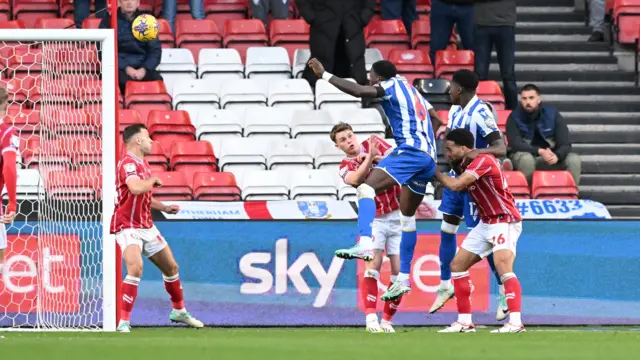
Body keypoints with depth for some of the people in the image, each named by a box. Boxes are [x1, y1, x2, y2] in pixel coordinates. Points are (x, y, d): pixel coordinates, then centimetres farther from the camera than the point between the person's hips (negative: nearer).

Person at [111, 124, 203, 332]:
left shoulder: (142, 164, 12)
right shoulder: (128, 163, -19)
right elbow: (136, 188, -40)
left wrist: (165, 208, 18)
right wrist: (154, 180, -21)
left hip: (146, 227, 10)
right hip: (128, 227, -10)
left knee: (171, 268, 19)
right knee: (135, 268, -30)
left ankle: (179, 311, 41)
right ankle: (124, 322, -26)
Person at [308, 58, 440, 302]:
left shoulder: (391, 85, 2)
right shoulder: (410, 90, 27)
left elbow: (360, 91, -17)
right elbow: (435, 121, 36)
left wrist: (324, 75, -14)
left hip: (410, 151, -9)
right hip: (429, 157, 9)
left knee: (366, 188, -22)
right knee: (408, 216, 18)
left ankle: (365, 244, -44)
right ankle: (403, 279, 24)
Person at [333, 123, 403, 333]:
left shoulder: (375, 144, 5)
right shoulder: (345, 167, 2)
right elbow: (355, 179, -21)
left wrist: (377, 159, -18)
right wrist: (369, 158, -30)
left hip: (398, 216, 1)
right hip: (375, 219, -1)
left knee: (398, 270, -1)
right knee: (374, 263, -19)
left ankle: (387, 320, 9)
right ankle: (371, 318, -23)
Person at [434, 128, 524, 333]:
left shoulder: (483, 160, -21)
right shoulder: (463, 164, 8)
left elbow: (455, 185, -26)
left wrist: (434, 172, -11)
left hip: (504, 221, -10)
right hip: (486, 223, 10)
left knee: (502, 266, -27)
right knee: (457, 265, 8)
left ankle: (515, 322, -32)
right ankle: (465, 322, 12)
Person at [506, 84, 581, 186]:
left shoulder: (553, 115, -4)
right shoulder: (514, 118, -7)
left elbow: (565, 144, -7)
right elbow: (515, 144, -18)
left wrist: (557, 156, -32)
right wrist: (540, 151, -33)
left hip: (550, 157, 2)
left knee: (574, 159, -23)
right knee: (526, 159, -38)